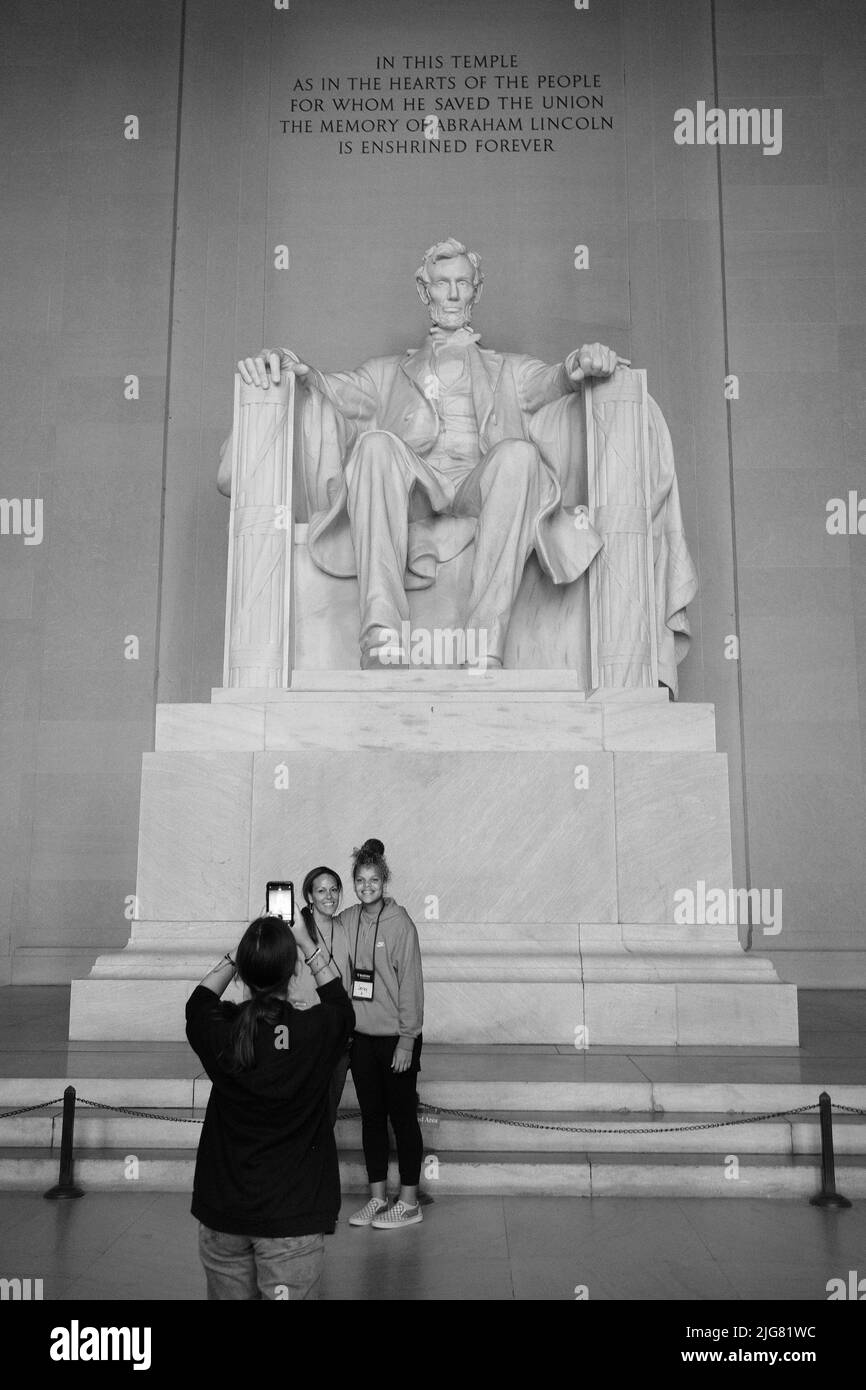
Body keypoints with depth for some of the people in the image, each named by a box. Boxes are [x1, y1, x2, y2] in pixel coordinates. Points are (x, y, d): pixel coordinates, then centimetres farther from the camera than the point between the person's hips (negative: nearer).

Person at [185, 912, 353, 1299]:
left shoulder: (220, 1033, -12)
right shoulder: (315, 1032, -15)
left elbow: (199, 1000, 14)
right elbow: (338, 998, 10)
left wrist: (241, 952, 14)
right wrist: (305, 942, 15)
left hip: (223, 1211, 3)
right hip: (293, 1212, -2)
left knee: (228, 1292, 19)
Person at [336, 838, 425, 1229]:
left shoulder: (399, 922, -13)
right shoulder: (346, 921, 1)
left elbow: (410, 981, -12)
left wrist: (407, 1039, -13)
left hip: (396, 1037, -5)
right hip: (361, 1036, 5)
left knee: (402, 1117, 5)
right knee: (371, 1117, 14)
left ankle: (409, 1203, 16)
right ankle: (377, 1197, 26)